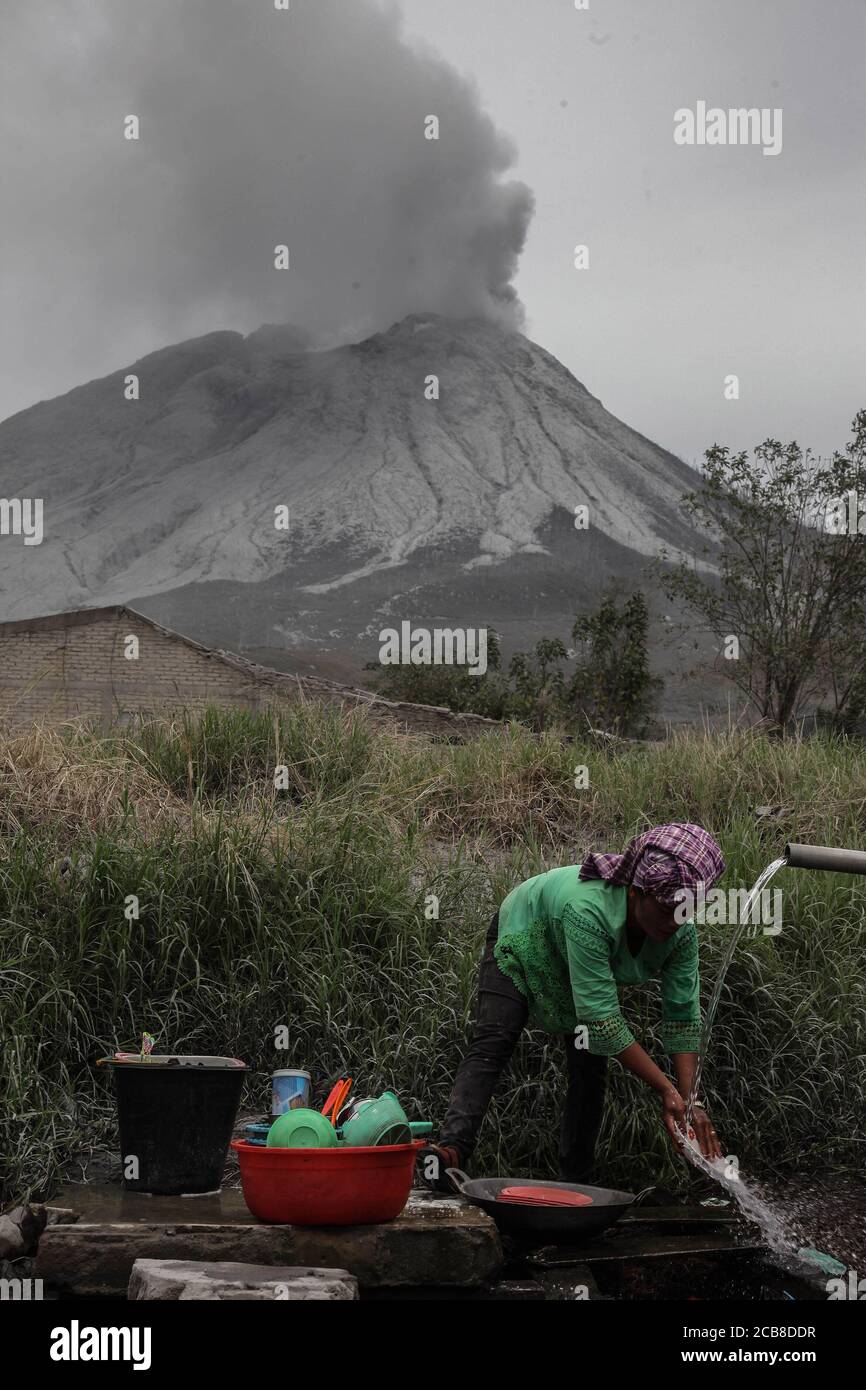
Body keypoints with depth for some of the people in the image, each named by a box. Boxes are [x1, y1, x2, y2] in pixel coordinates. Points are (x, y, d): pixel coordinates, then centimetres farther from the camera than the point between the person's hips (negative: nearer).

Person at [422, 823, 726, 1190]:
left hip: (591, 964, 5)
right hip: (523, 941, -5)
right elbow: (602, 1018, -45)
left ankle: (575, 1183, 5)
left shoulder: (681, 933, -29)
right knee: (492, 1044, -24)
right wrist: (666, 1089, -41)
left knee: (591, 1067, -4)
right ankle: (452, 1149, -36)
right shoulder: (589, 910, -47)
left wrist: (690, 1100, -31)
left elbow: (684, 1017, -21)